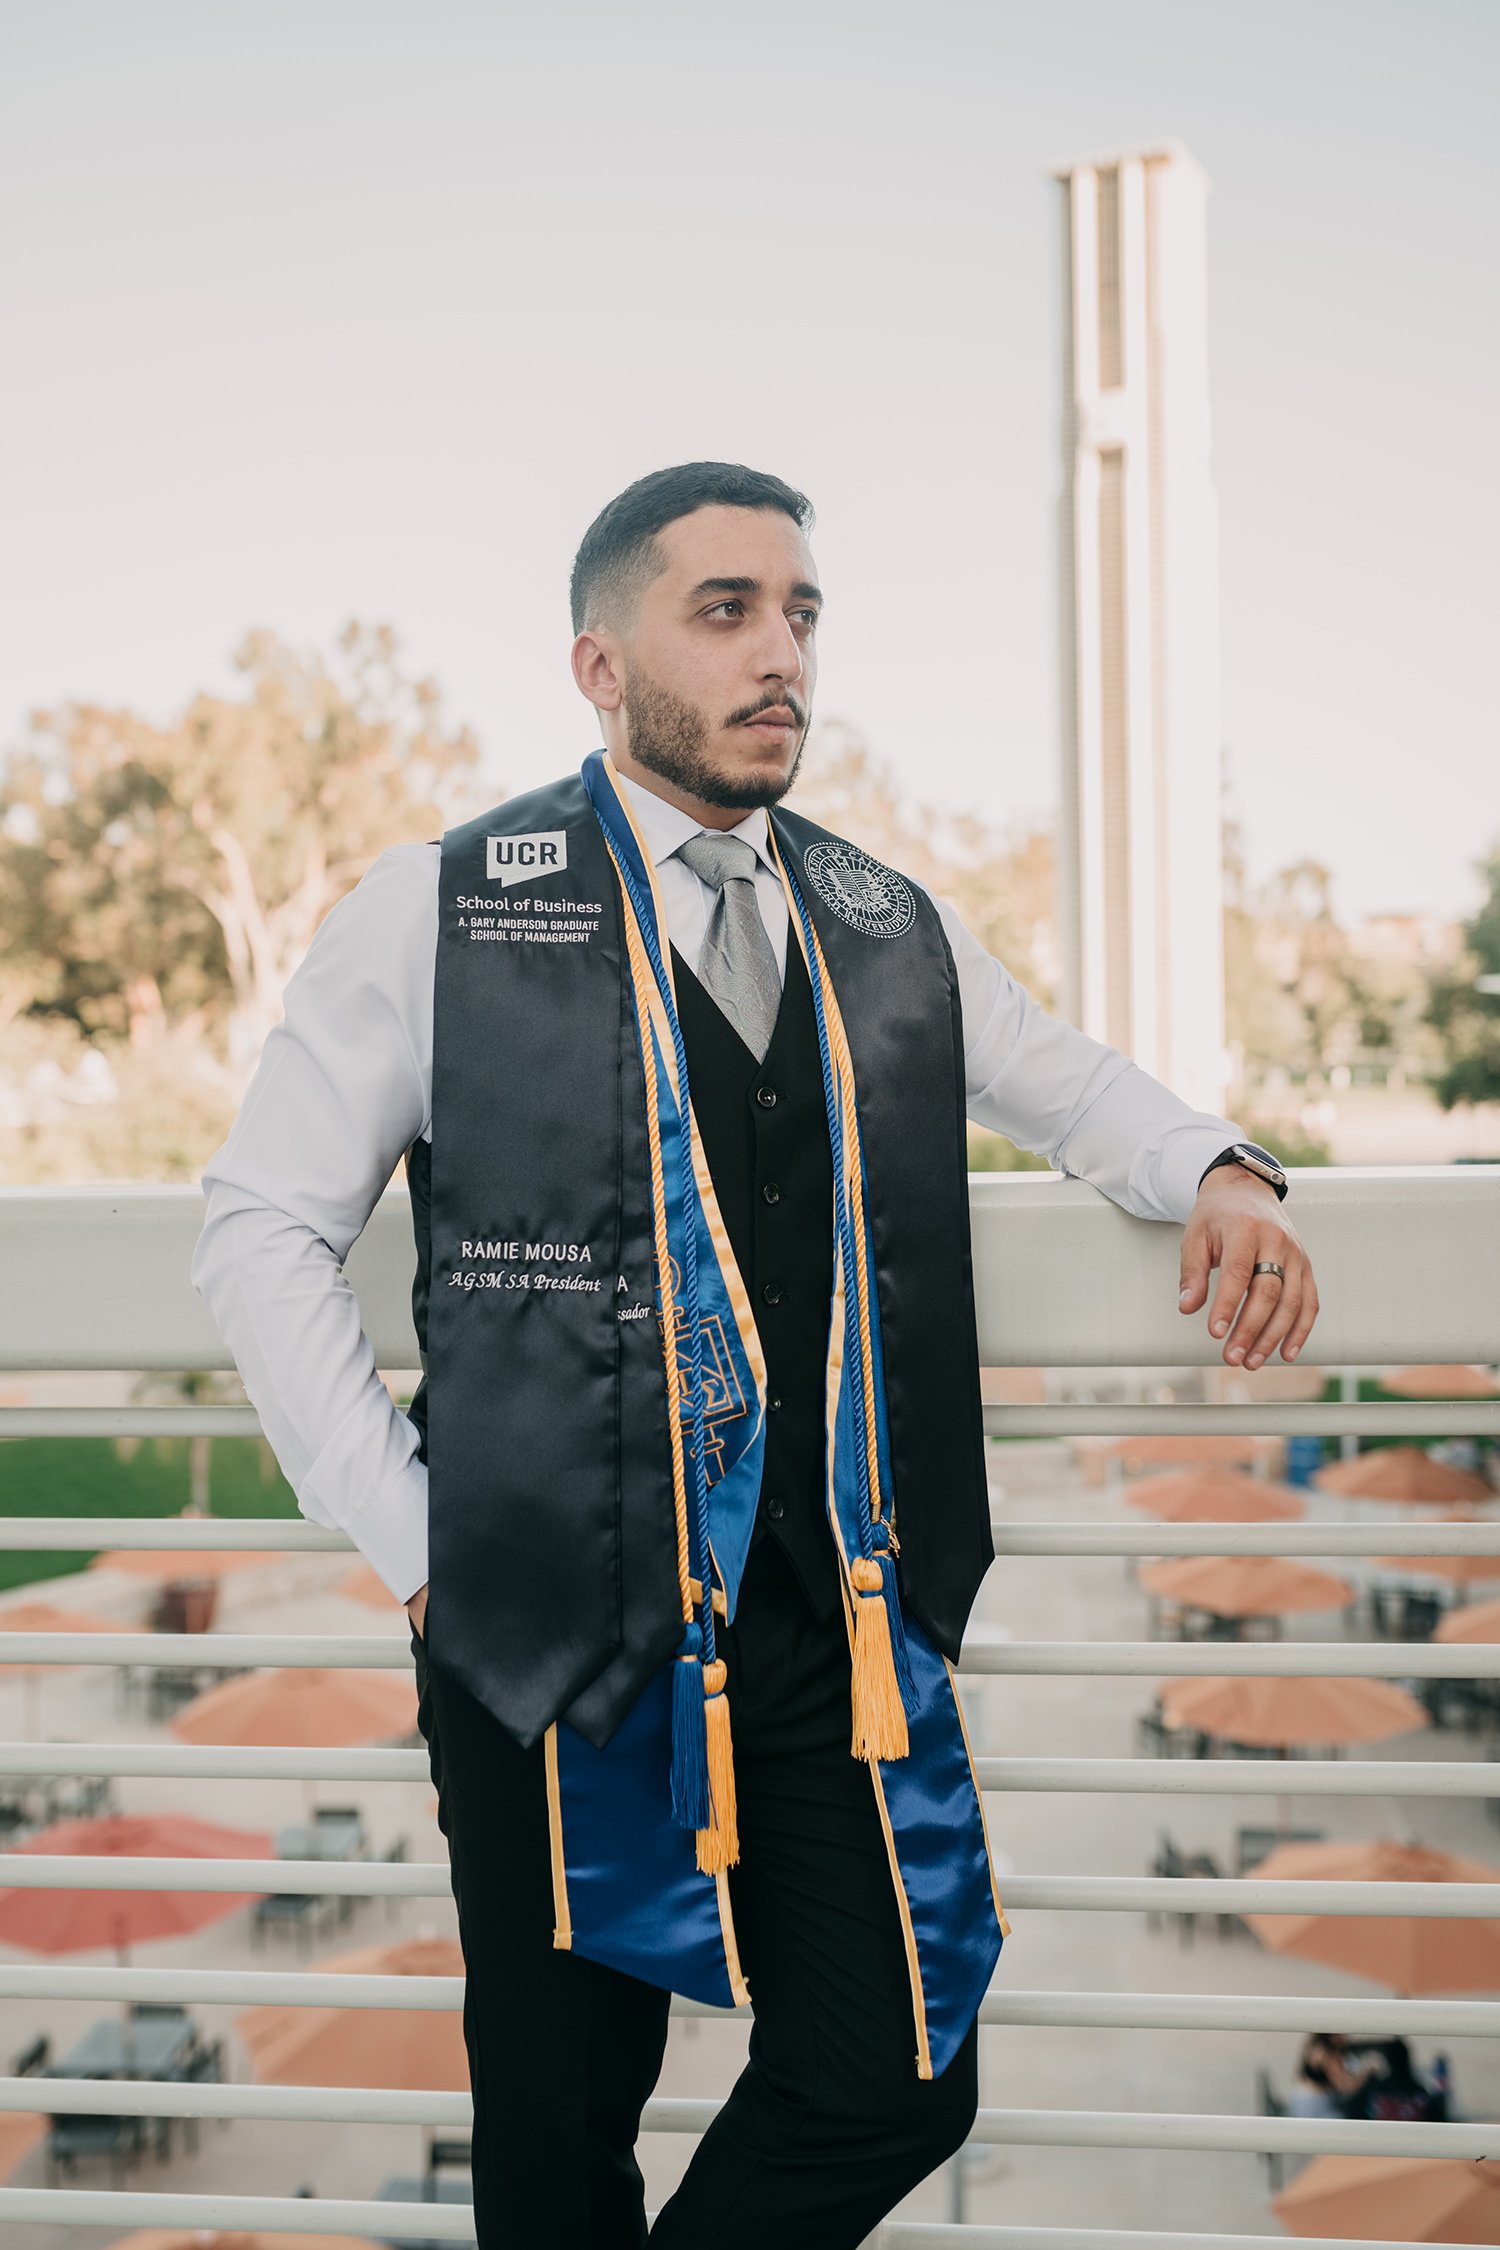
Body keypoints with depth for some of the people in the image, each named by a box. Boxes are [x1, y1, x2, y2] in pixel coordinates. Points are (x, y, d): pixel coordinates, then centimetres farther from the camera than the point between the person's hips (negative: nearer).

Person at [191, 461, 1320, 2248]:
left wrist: (1221, 1171, 3)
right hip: (557, 1629, -3)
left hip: (841, 1619, 4)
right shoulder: (443, 911, -1)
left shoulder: (895, 935, 11)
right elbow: (262, 1228, 0)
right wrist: (412, 1541, -6)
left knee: (898, 2086, 3)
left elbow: (1068, 1085, 25)